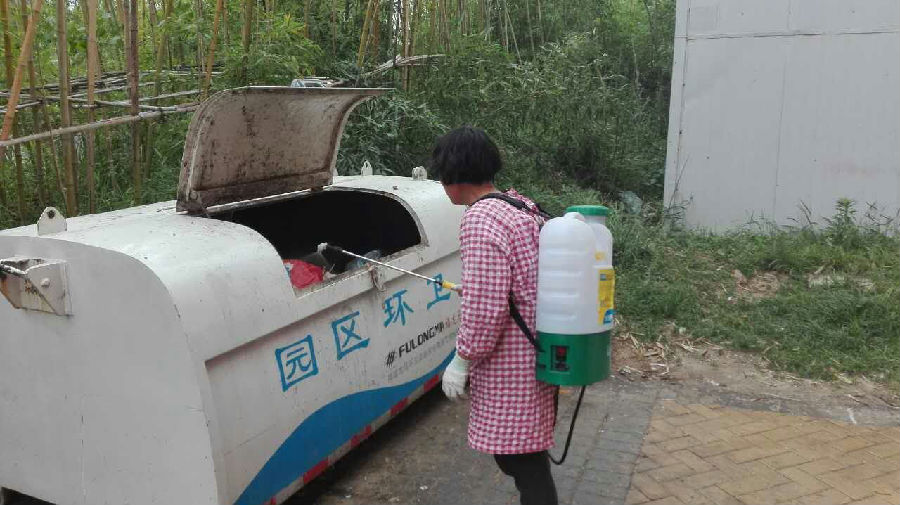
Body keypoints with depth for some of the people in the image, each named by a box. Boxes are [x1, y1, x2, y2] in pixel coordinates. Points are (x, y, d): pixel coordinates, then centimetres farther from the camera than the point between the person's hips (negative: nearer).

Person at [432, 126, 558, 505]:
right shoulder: (522, 207, 9)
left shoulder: (480, 219, -20)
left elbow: (484, 308, -24)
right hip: (535, 355, 10)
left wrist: (462, 360, -13)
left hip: (509, 365, -10)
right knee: (526, 454, 23)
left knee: (522, 461, 3)